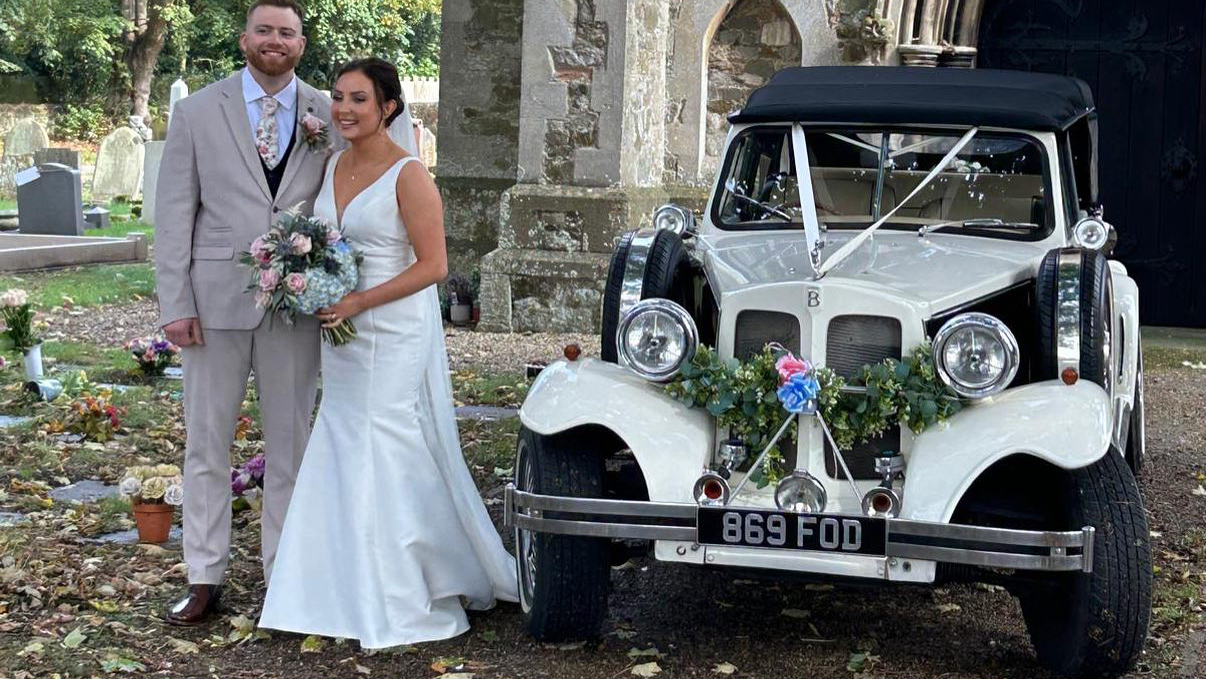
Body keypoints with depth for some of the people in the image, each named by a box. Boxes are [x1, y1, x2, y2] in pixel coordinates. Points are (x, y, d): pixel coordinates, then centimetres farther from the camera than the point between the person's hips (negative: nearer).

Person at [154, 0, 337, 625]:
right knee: (207, 442, 5)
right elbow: (173, 215, 1)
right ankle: (204, 578, 14)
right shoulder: (197, 112, 2)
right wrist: (175, 305, -6)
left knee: (290, 442, 8)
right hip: (216, 300, -1)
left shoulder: (329, 117, 4)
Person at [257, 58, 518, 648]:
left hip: (394, 334, -8)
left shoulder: (408, 175, -13)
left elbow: (433, 266, -16)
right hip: (342, 336, 8)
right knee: (343, 461, 9)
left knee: (389, 462, -3)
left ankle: (403, 610, 8)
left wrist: (358, 302, -20)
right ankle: (361, 599, 19)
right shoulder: (336, 164, 9)